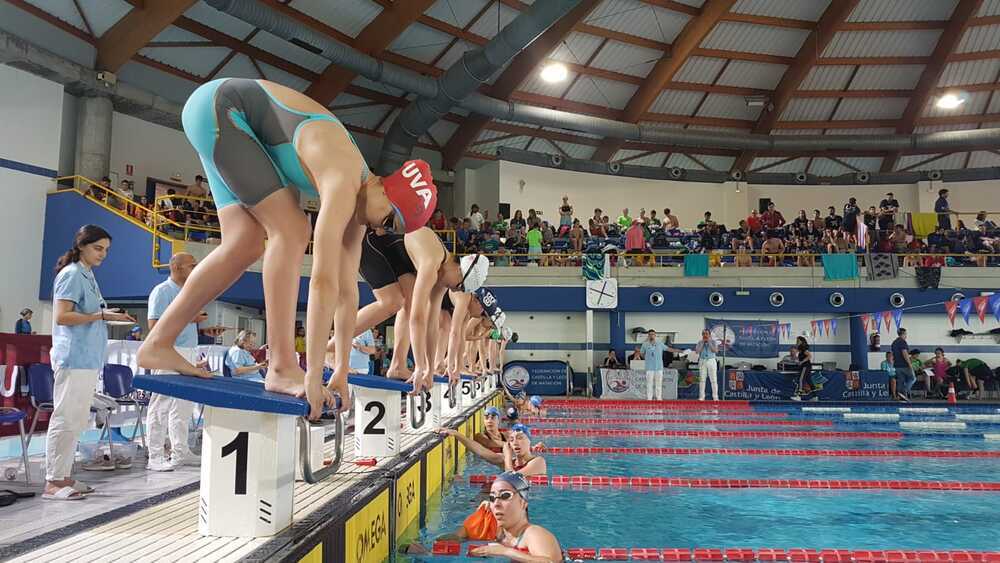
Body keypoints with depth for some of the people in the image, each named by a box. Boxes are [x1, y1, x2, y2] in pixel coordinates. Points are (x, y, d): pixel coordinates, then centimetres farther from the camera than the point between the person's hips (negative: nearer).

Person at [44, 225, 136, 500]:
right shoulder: (72, 274, -8)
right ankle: (52, 482, -2)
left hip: (88, 359, 9)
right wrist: (101, 315, -18)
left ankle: (63, 476, 18)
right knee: (65, 418, -7)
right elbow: (61, 316, -16)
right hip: (74, 358, -9)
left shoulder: (87, 276, 17)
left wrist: (111, 317, 5)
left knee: (77, 420, 11)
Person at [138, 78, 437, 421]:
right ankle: (282, 368, -16)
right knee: (291, 230, -17)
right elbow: (324, 281, -34)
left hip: (233, 122, 9)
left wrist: (342, 372, 3)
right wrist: (314, 376, -32)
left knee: (246, 245, 3)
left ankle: (158, 344, 11)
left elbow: (347, 288, 2)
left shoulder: (358, 192, 0)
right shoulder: (343, 185, -27)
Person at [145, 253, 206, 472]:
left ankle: (180, 452, 21)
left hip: (187, 353, 9)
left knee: (184, 405, 12)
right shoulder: (162, 291, -9)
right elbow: (155, 325, -18)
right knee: (161, 406, -5)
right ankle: (155, 457, 1)